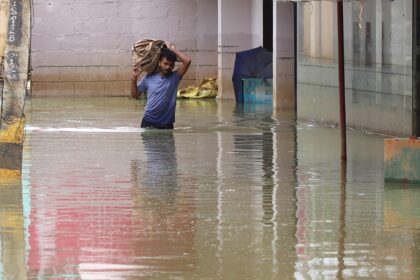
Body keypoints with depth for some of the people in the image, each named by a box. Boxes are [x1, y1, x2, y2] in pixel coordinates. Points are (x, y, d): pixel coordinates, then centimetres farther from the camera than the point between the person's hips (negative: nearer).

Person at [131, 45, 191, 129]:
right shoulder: (149, 78, 3)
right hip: (149, 122, 0)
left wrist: (171, 49, -7)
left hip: (167, 124, 0)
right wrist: (134, 78, -4)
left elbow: (187, 61, -13)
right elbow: (135, 95, 10)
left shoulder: (175, 77, -1)